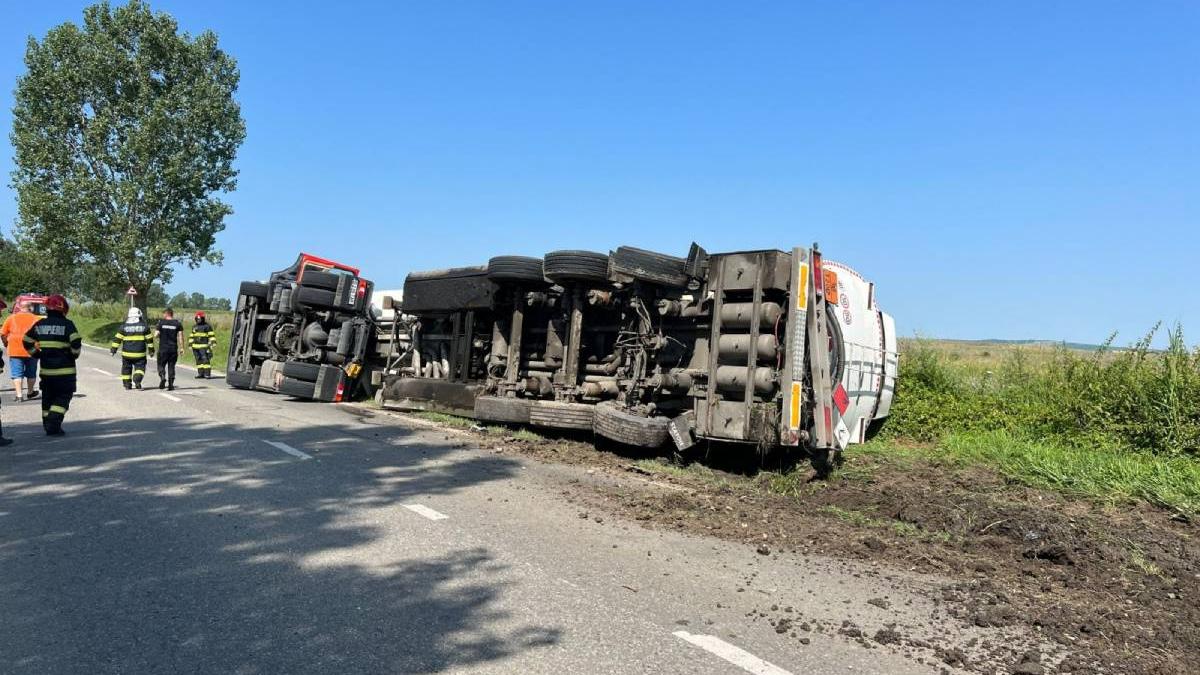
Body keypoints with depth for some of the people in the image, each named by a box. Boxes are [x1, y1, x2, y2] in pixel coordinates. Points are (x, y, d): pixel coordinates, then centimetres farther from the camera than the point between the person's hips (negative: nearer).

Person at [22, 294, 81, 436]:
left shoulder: (39, 324, 8)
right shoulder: (66, 324, -11)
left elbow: (27, 341, 15)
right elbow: (76, 342, -20)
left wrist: (36, 355, 21)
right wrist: (74, 354, -3)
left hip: (46, 369, 5)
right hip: (64, 370, -5)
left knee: (48, 398, 15)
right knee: (63, 397, 1)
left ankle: (48, 424, 20)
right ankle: (54, 424, -11)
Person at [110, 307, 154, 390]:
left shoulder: (124, 326, -1)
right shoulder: (144, 326, 0)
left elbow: (117, 339, -1)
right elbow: (149, 339, 4)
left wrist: (113, 349, 4)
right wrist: (151, 350, 12)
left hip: (127, 353, 1)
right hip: (140, 353, -1)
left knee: (126, 368, 14)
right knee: (140, 367, 5)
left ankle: (127, 384, 18)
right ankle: (137, 380, -19)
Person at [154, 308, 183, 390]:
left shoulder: (161, 323, -1)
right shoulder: (178, 323, 2)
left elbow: (156, 336, -5)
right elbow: (180, 336, -2)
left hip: (163, 348, -1)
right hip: (173, 349, 2)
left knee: (161, 365, 10)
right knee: (171, 366, 8)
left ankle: (163, 377, -17)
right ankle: (171, 384, 5)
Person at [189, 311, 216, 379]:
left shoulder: (207, 326, 1)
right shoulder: (194, 327, 19)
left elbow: (212, 335, -4)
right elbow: (191, 337, 24)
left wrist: (213, 343, -15)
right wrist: (190, 345, 19)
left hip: (204, 347, -6)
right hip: (196, 347, 6)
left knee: (206, 360, -12)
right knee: (199, 361, 6)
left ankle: (207, 374, -13)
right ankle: (200, 373, 10)